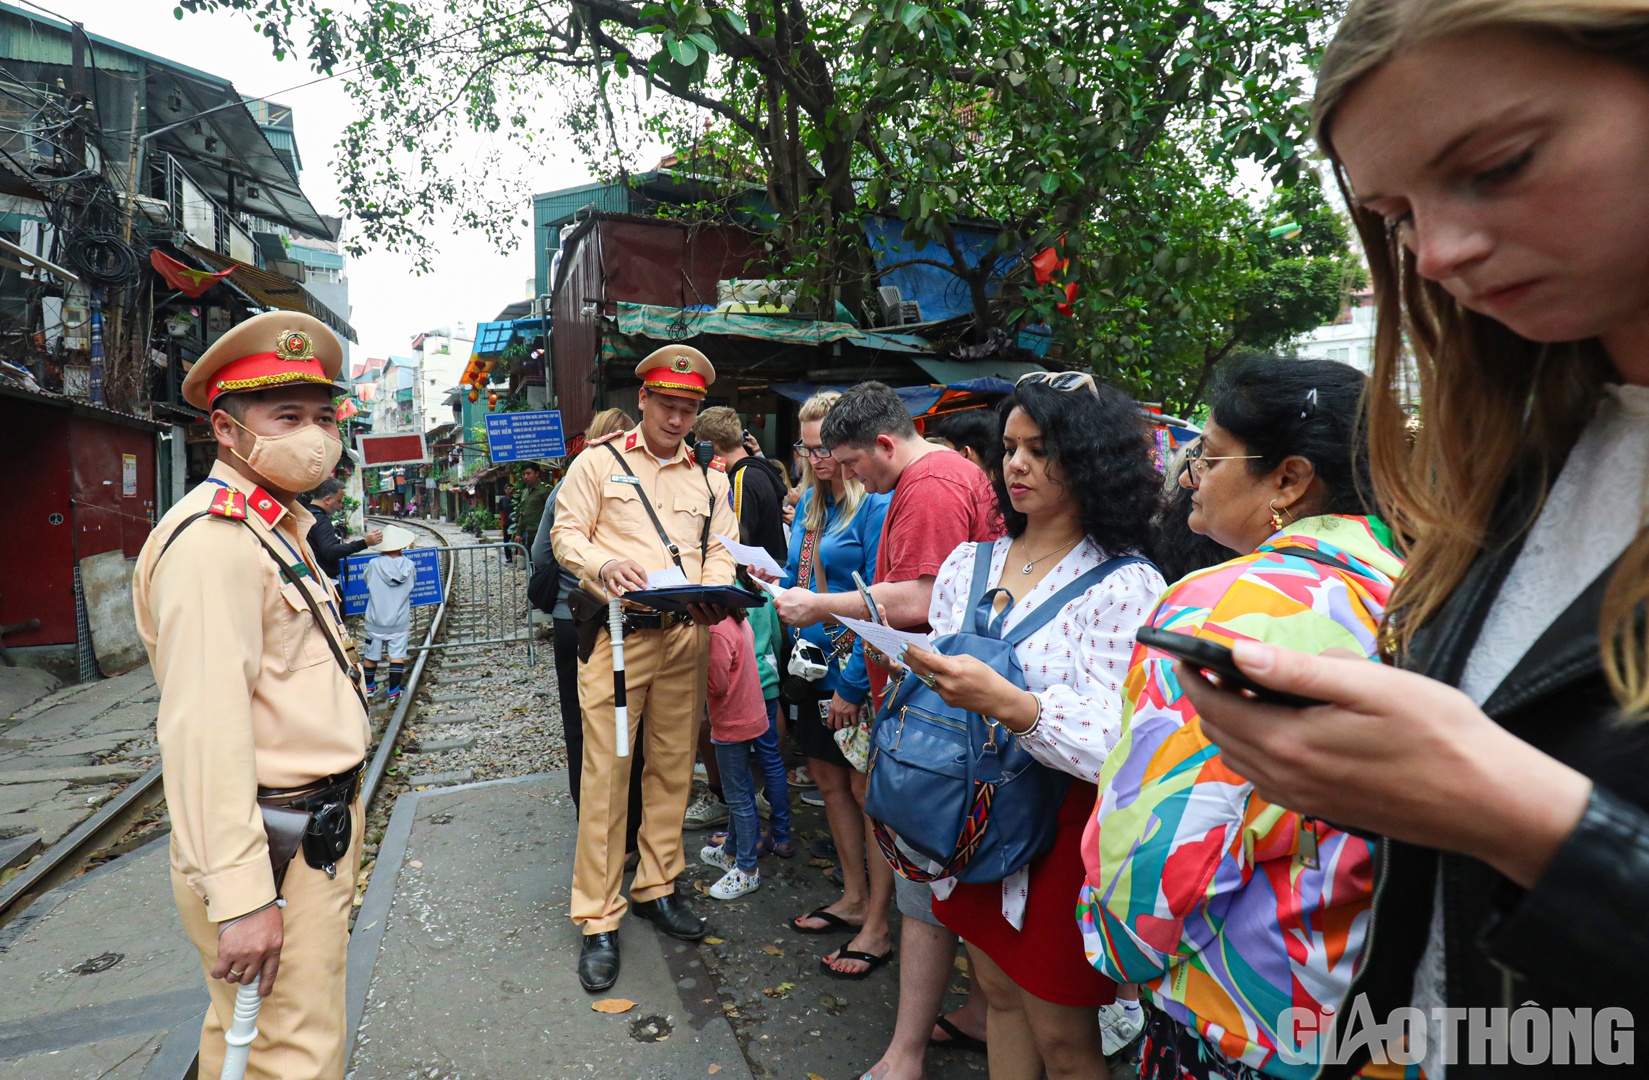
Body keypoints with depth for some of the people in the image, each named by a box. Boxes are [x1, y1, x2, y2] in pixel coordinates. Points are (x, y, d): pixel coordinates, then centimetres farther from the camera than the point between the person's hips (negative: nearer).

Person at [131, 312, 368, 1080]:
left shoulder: (279, 526, 14)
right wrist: (239, 895, -27)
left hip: (318, 823, 10)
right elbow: (205, 729, -26)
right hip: (273, 851, -9)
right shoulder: (211, 539, -19)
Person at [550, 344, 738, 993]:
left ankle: (655, 886, 30)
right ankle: (598, 920, 11)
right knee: (606, 774, -2)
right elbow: (566, 534, 1)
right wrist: (604, 564, -20)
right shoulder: (599, 463, 6)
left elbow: (721, 550, 10)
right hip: (618, 633, -4)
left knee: (673, 767, 12)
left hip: (686, 636, 4)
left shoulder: (709, 478, 16)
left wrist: (713, 592, -12)